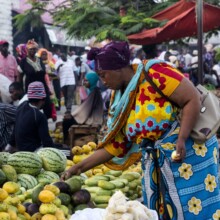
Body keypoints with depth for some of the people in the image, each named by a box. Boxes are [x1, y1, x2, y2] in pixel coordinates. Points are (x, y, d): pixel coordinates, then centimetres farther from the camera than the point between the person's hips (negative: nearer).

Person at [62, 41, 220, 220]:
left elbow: (193, 99, -18)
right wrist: (80, 167, 8)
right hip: (155, 163, 7)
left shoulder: (153, 73, -14)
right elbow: (115, 145, 11)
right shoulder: (121, 102, 9)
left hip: (189, 151, -7)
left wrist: (181, 140, -26)